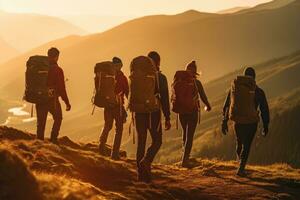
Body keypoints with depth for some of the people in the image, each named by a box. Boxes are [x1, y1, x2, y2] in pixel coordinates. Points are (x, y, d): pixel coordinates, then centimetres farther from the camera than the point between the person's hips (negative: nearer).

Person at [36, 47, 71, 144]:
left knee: (41, 123, 12)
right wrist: (67, 102, -5)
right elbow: (61, 88, -12)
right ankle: (53, 139, 8)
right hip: (52, 100, -3)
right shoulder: (57, 70, -11)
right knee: (58, 119, 19)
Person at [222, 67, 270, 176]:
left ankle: (241, 166, 34)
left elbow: (226, 106, 6)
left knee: (239, 143, 22)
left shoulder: (234, 88, 3)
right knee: (246, 146, 5)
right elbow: (264, 109, 0)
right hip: (251, 122, -3)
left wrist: (224, 122, 13)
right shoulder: (258, 91, -4)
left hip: (237, 121, 3)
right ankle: (241, 168, -6)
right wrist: (266, 125, 9)